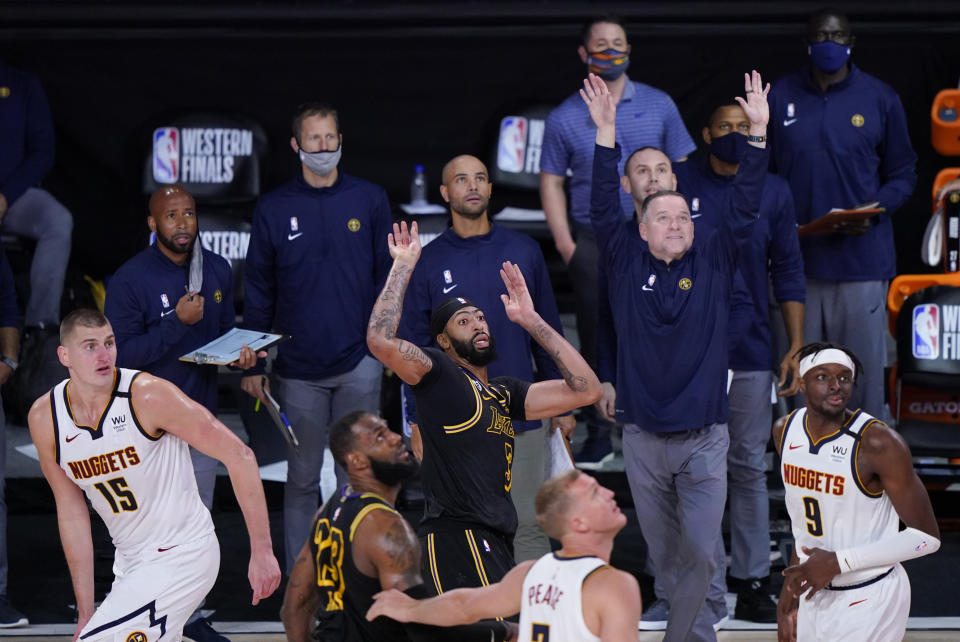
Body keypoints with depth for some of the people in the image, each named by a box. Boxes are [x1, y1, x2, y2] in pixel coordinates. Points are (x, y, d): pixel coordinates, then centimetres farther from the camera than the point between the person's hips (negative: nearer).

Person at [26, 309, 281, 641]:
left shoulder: (149, 395, -20)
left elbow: (239, 456, -16)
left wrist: (262, 551, -18)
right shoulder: (43, 418, -5)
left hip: (181, 557, -7)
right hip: (130, 563, 7)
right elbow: (71, 514, 3)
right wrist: (86, 613, 3)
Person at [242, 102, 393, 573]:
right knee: (301, 479, 5)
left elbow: (388, 279, 8)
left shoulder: (370, 201, 5)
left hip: (359, 363, 0)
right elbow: (258, 292, 7)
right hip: (298, 369, 0)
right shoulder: (273, 209, 4)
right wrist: (252, 365, 4)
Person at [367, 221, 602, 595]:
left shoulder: (505, 393, 24)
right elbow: (380, 340, -17)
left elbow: (585, 389, 19)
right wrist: (403, 266, -6)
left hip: (496, 544, 9)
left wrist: (531, 321, 20)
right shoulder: (438, 375, 1)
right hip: (456, 534, -9)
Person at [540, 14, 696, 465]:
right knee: (597, 341, 0)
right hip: (592, 241, 0)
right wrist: (565, 243, -2)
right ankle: (598, 436, 8)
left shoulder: (658, 106, 6)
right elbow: (551, 181, 8)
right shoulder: (565, 119, 5)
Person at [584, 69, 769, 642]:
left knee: (700, 553, -7)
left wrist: (758, 132, -13)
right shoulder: (627, 265, 3)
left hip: (704, 439, -1)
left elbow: (745, 209, -4)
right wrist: (606, 135, -16)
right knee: (663, 553, 9)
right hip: (643, 440, 1)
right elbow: (604, 211, -6)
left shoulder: (714, 264, 3)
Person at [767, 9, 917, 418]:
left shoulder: (879, 98, 5)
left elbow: (902, 173, 9)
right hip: (797, 258, 1)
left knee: (863, 370, 1)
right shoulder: (779, 97, 9)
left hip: (861, 259, -1)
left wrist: (873, 212, -10)